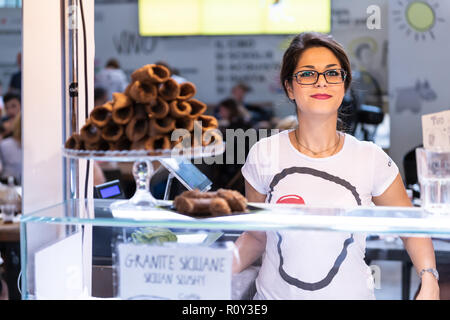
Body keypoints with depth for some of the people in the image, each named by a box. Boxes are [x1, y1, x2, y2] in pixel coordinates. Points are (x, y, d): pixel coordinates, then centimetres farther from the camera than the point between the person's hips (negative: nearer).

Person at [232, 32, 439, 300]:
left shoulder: (371, 159, -6)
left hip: (350, 293, 0)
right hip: (275, 293, 0)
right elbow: (256, 237, 2)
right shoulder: (264, 155, -5)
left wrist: (429, 282, -10)